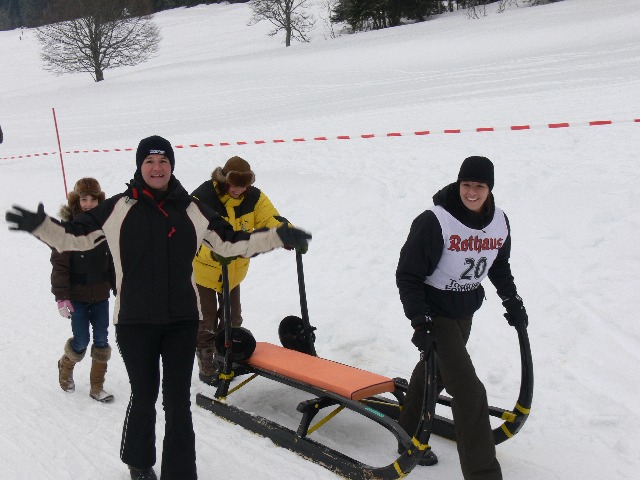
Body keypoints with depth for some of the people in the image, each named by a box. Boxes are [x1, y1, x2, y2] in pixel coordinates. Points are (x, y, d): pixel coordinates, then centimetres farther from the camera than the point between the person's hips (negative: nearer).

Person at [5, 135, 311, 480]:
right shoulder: (117, 208, -3)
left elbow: (232, 242, 8)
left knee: (178, 400, 7)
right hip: (134, 321, -1)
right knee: (144, 395, 12)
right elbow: (74, 236, 3)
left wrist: (278, 237, 1)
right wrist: (39, 226, -13)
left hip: (182, 320, 1)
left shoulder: (192, 210, 3)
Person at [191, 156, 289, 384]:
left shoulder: (253, 197, -11)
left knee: (232, 319, 17)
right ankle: (206, 367, 24)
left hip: (234, 270, 5)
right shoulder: (202, 198, -25)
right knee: (206, 322, 6)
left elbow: (271, 219, -18)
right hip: (204, 269, -4)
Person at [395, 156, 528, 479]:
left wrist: (512, 301, 15)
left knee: (434, 374, 21)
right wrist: (420, 322, -23)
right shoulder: (434, 221, -24)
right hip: (436, 312, -7)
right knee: (469, 392, -11)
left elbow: (499, 267, 16)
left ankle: (409, 437, 42)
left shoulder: (499, 222, -4)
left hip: (466, 312, 7)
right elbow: (408, 276, -19)